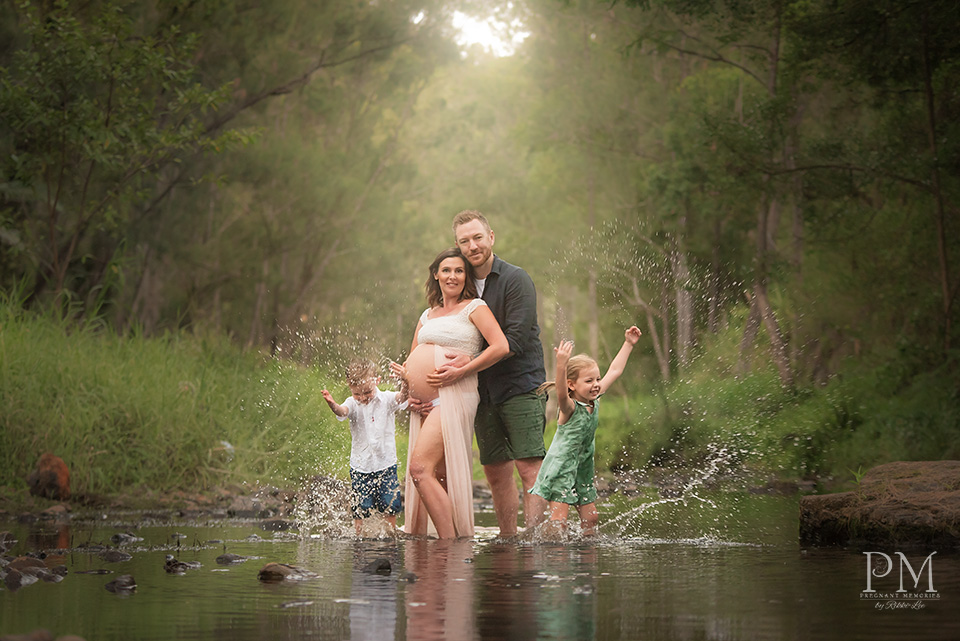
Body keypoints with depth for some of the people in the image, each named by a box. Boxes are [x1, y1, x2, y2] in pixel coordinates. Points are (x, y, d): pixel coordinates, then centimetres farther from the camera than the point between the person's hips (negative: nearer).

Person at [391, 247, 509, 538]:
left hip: (453, 396, -7)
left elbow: (501, 347, -11)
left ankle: (450, 540, -22)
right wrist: (404, 375, 8)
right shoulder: (427, 315, 23)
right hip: (424, 403, 7)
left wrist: (462, 370, -13)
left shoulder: (474, 307, 2)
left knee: (420, 468, -21)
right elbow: (412, 360, 31)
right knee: (440, 477, 6)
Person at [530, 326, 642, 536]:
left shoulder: (594, 400, 1)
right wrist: (561, 365, -61)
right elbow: (561, 392, -45)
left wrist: (628, 344, 12)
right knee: (558, 521, -12)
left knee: (590, 517, 10)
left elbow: (614, 371, 10)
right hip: (560, 467, -7)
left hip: (583, 467, 7)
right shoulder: (570, 408, -20)